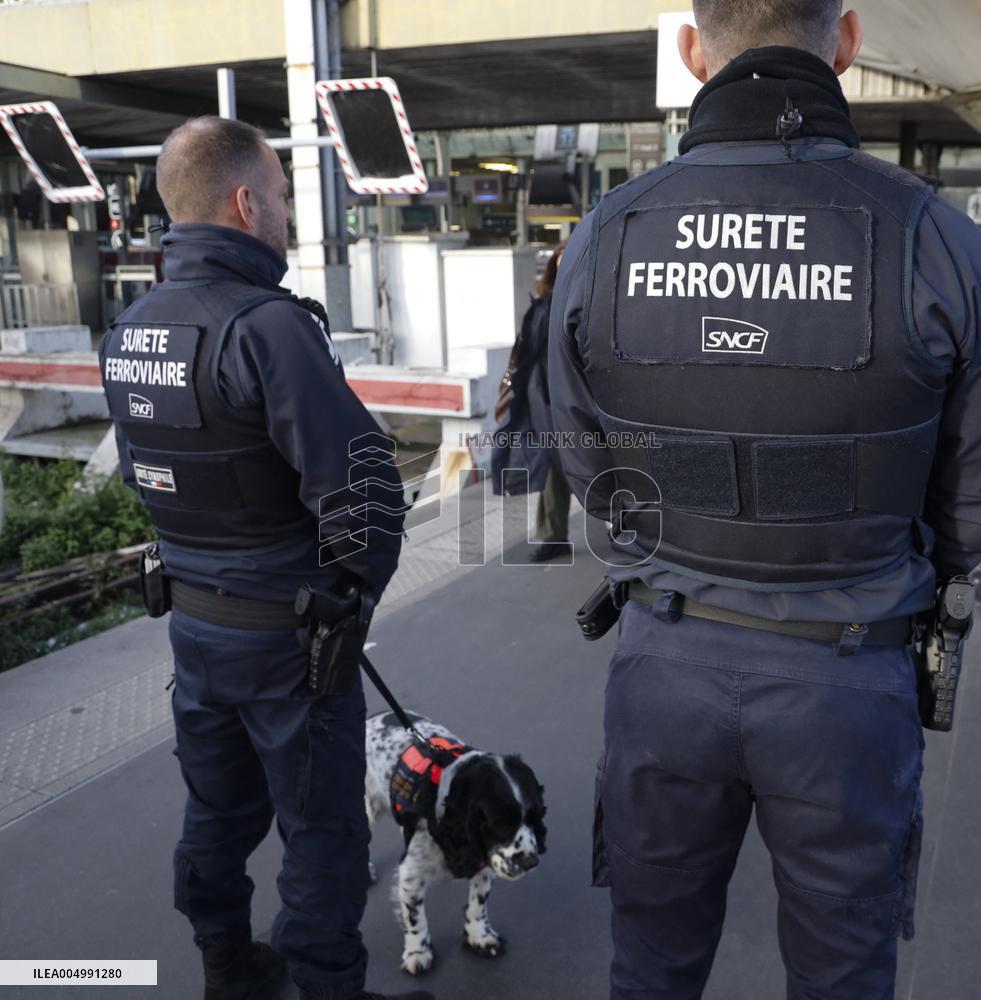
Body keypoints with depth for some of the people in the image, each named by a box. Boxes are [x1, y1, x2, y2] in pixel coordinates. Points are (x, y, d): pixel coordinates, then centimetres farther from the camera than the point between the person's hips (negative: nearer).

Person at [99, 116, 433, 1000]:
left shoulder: (127, 331, 2)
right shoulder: (267, 324, -24)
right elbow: (362, 488, -29)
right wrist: (360, 585, -11)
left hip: (191, 619, 8)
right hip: (285, 629, -8)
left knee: (219, 807, 24)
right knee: (322, 827, 11)